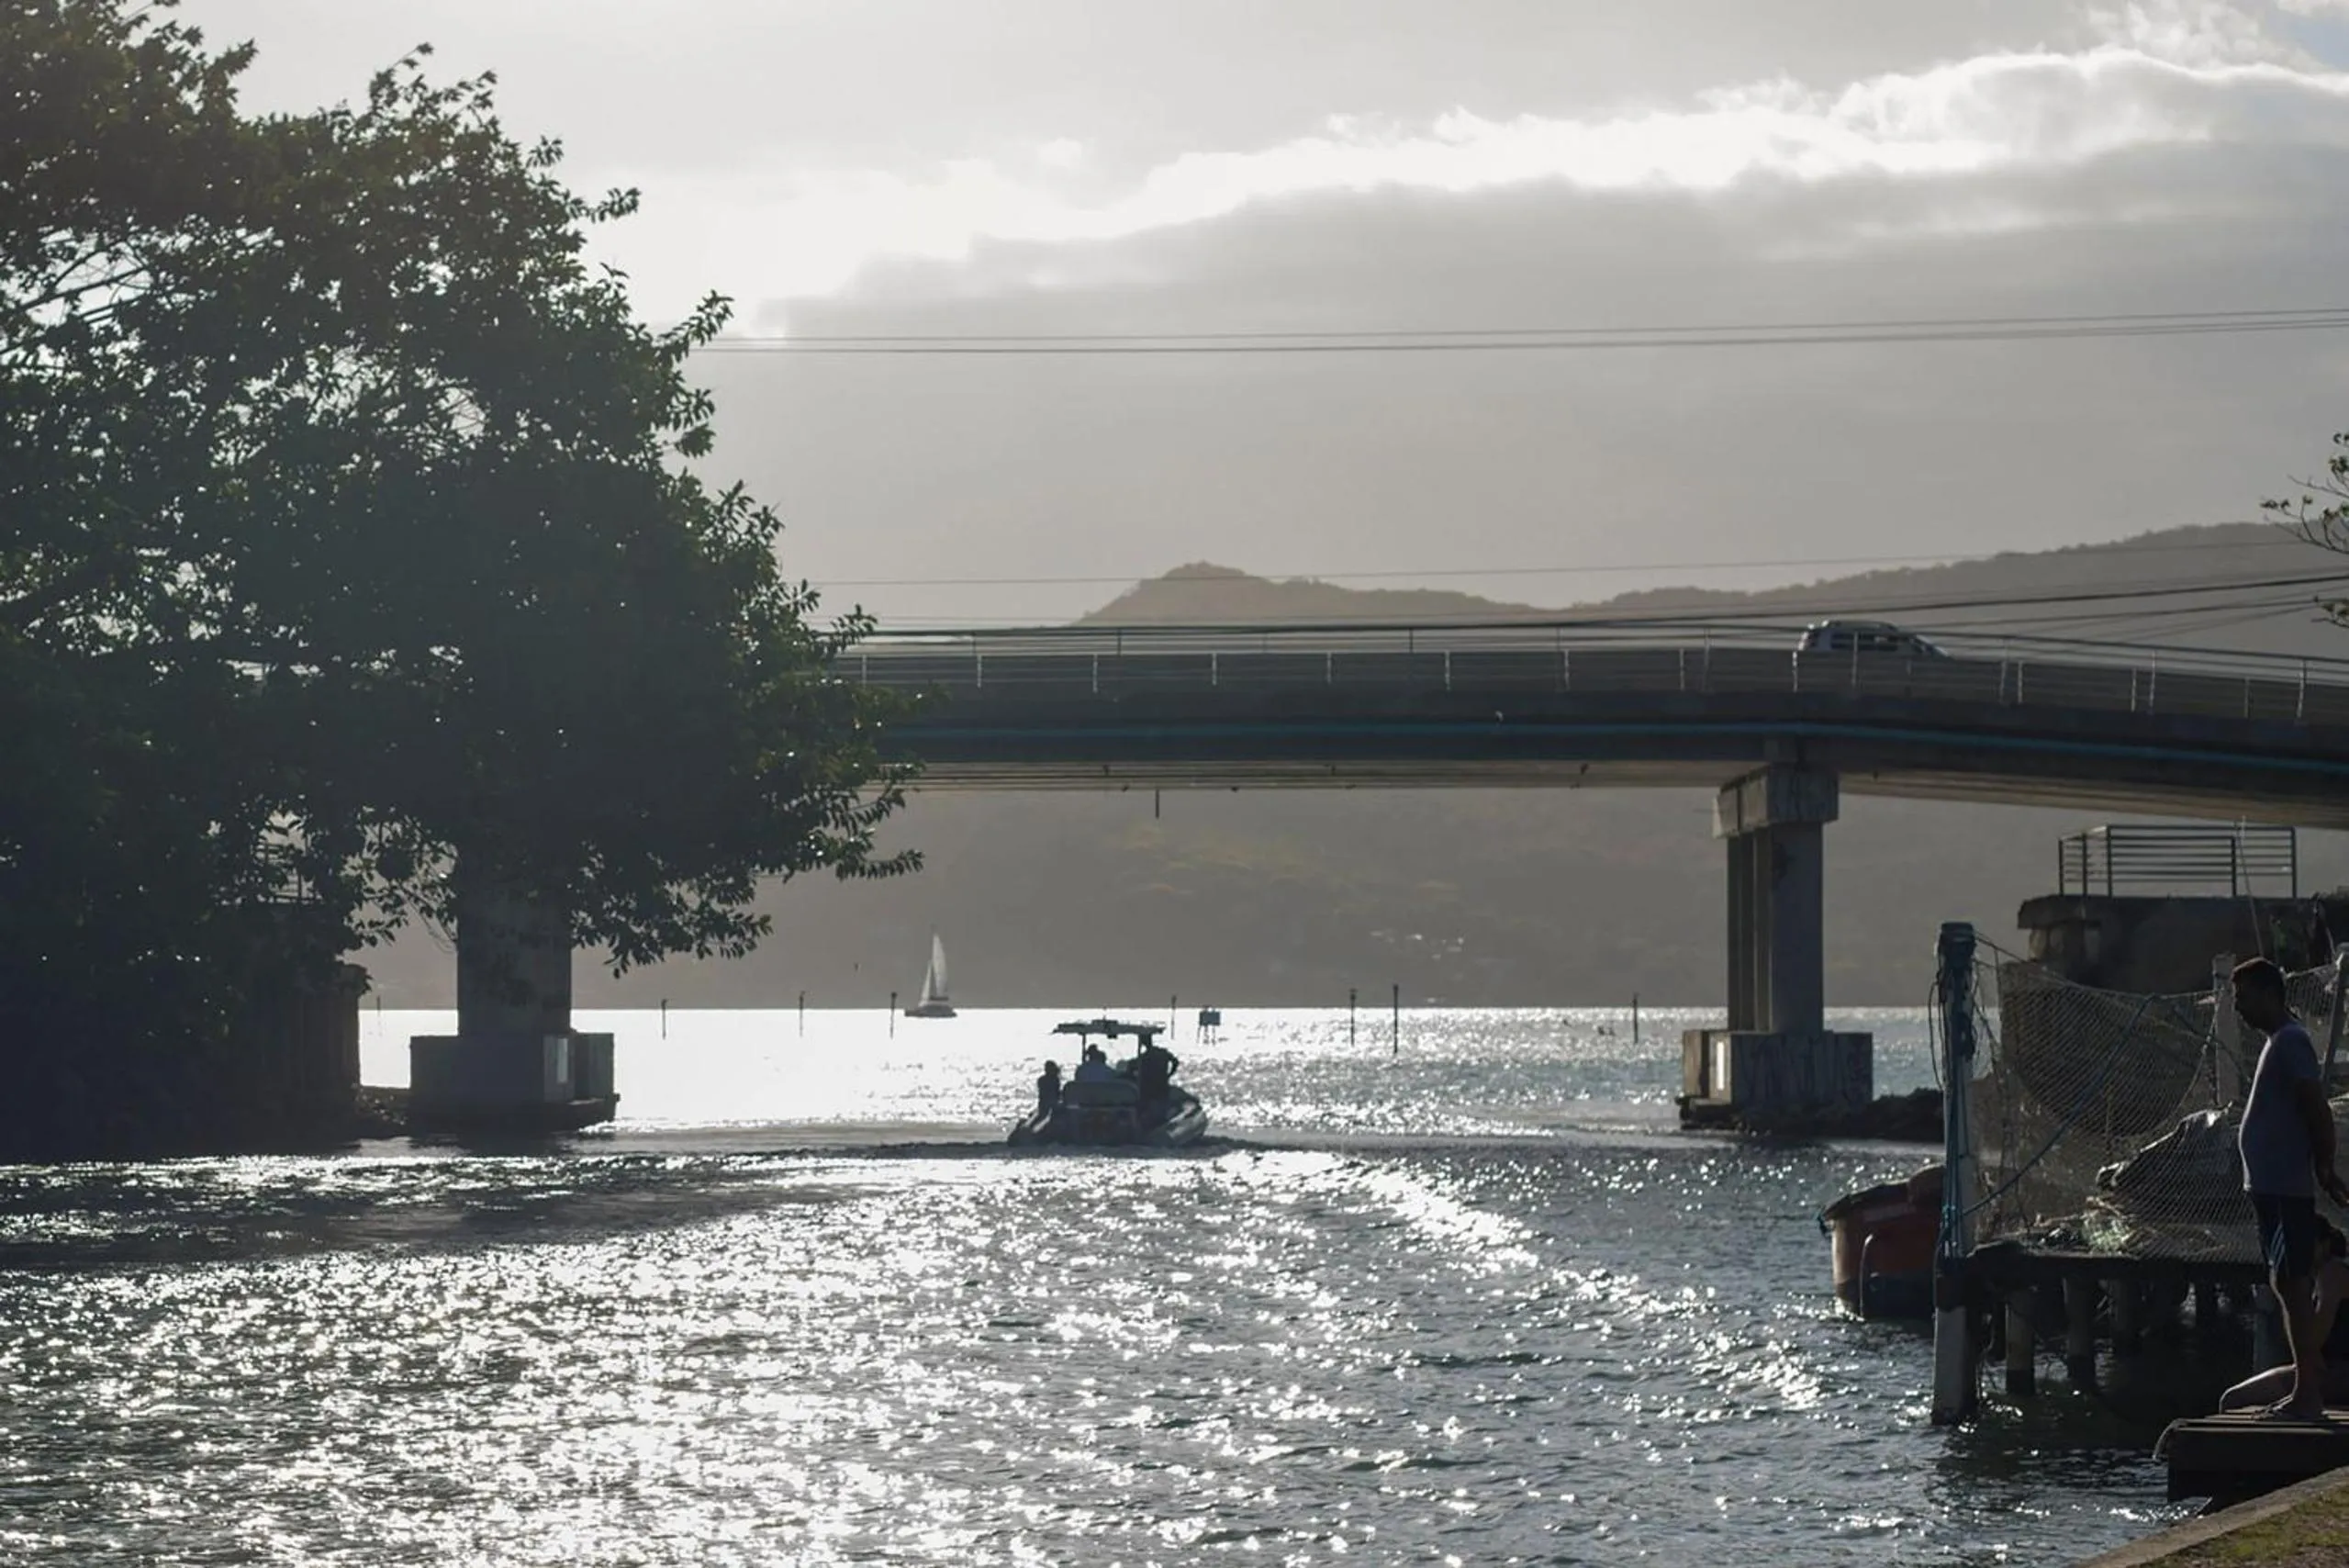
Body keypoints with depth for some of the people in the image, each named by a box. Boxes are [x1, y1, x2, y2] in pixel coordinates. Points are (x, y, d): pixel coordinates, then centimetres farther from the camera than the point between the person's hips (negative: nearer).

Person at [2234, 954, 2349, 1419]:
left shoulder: (2291, 1042, -13)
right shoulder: (2279, 1042, 18)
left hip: (2284, 1187, -11)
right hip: (2272, 1185, 11)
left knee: (2292, 1284, -10)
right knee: (2290, 1285, 12)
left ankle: (2308, 1391, -11)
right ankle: (2310, 1385, 16)